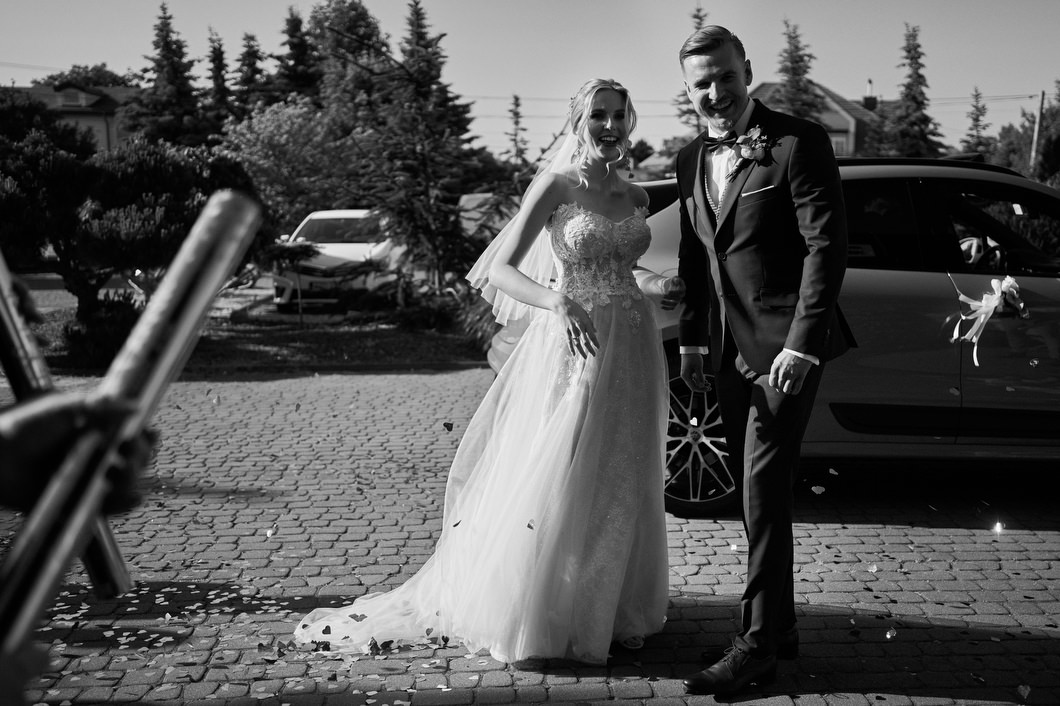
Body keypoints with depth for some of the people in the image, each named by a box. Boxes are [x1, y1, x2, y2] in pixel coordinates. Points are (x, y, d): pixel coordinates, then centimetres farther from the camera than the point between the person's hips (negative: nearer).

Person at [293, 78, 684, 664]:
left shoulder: (634, 196, 12)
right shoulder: (557, 185, -6)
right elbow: (500, 270, -14)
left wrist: (652, 288, 5)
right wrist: (558, 302, -30)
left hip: (632, 349, 6)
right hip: (573, 344, -6)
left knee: (621, 485, 11)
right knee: (554, 481, -3)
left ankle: (609, 609, 25)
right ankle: (532, 617, 11)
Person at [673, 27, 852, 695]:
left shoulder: (799, 142, -10)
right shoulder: (692, 160, 11)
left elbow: (827, 245, -14)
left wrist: (802, 343, -19)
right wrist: (692, 339, 12)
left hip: (786, 344, -7)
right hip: (731, 349, 7)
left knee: (765, 489, -8)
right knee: (758, 490, 13)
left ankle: (758, 643, -1)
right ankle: (780, 625, 25)